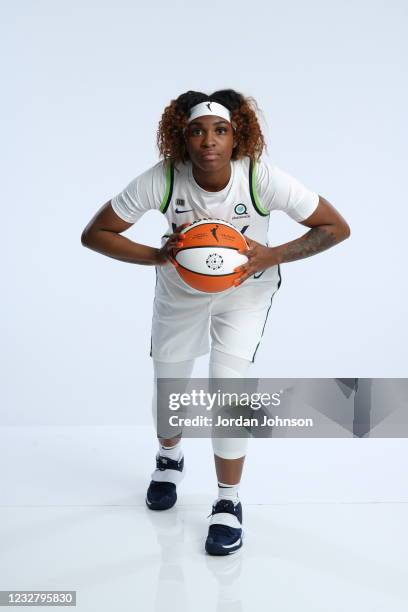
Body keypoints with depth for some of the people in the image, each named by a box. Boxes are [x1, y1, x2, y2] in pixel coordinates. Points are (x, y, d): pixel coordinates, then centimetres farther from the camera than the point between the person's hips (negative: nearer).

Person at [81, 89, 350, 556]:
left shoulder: (263, 180, -32)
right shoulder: (161, 180, -30)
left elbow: (336, 227, -21)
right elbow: (95, 234, -21)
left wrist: (271, 256, -32)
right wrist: (157, 256, -34)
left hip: (246, 291, -2)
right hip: (179, 291, 2)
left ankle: (228, 503, 9)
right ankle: (169, 458, 50)